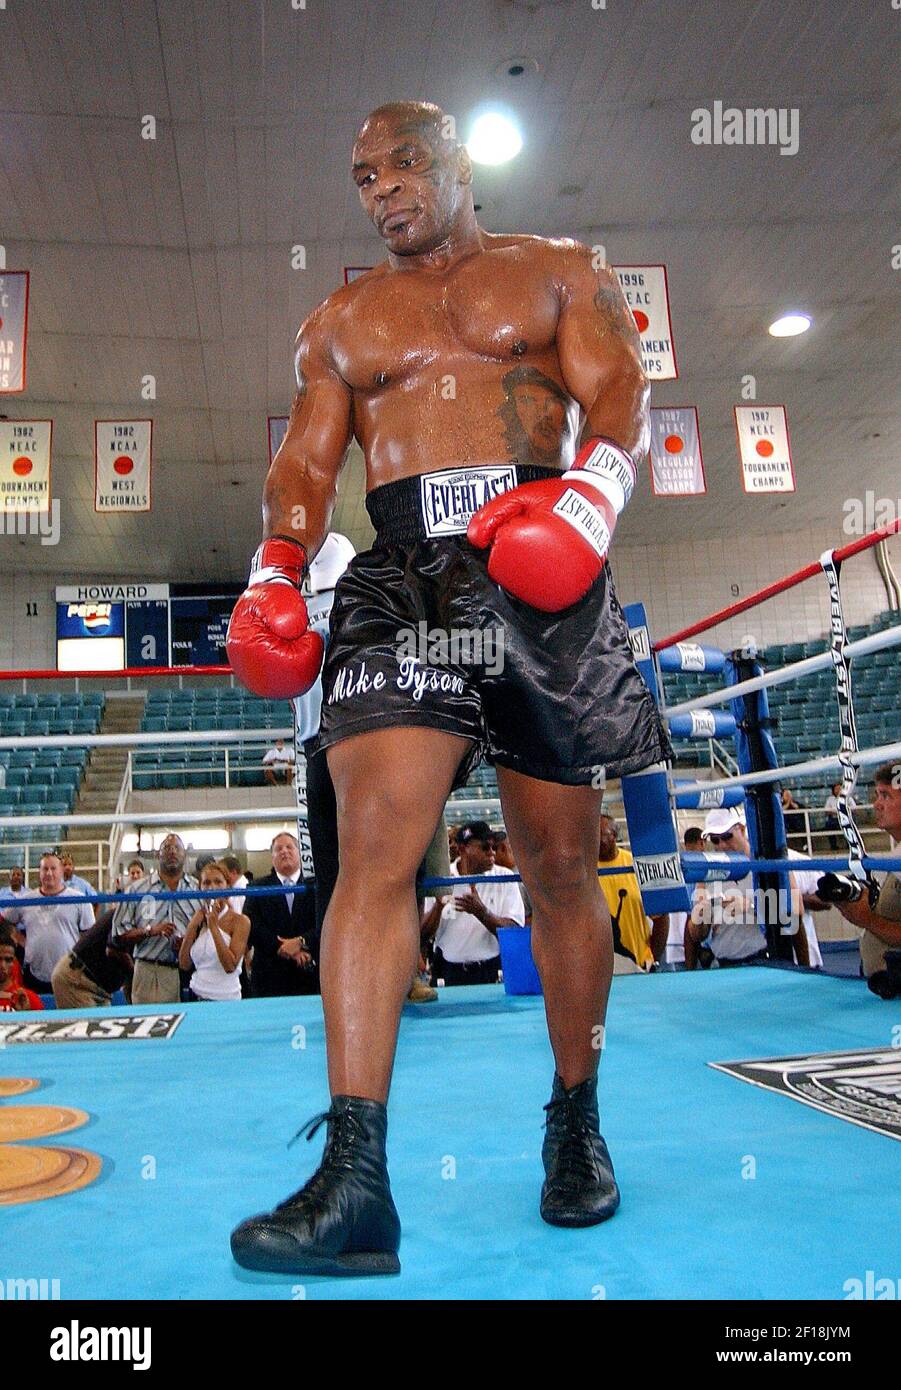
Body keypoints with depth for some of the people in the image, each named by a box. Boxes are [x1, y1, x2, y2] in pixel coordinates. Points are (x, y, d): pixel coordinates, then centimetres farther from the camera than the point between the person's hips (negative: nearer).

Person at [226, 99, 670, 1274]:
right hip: (401, 580, 2)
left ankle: (576, 1123, 23)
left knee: (560, 865, 3)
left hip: (542, 573, -1)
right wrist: (274, 577, -1)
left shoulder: (559, 274, 18)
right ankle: (355, 1178, -14)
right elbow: (308, 460, 17)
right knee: (376, 845, -17)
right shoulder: (342, 321, 24)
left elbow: (620, 394, 4)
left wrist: (590, 496, -18)